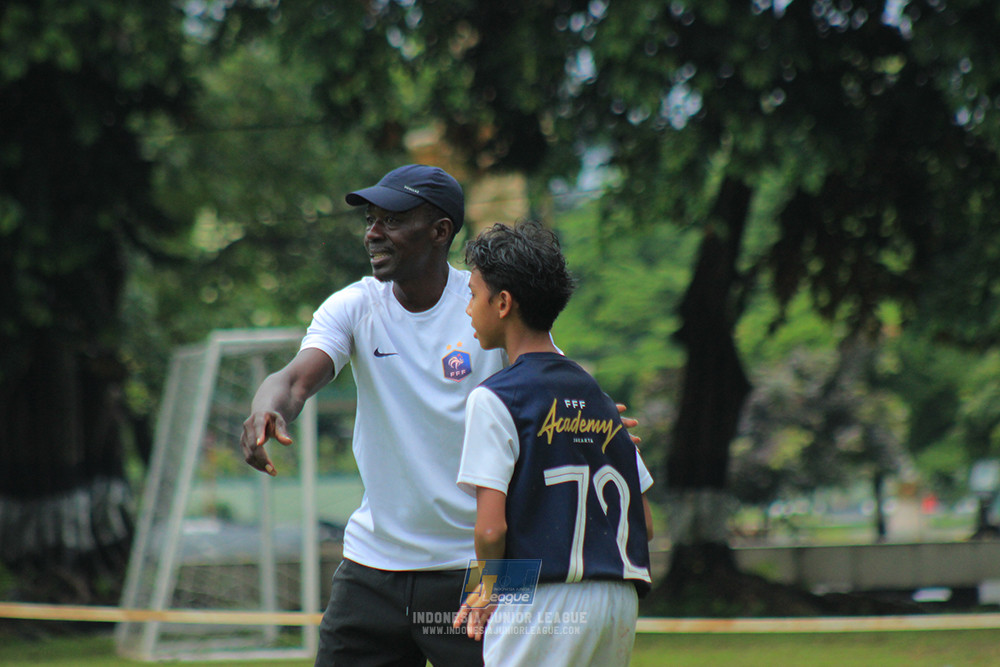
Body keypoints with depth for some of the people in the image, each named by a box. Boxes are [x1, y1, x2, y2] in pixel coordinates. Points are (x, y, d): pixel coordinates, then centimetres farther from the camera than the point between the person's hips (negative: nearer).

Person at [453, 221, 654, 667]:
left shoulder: (494, 399, -6)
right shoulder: (597, 396, 15)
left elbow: (491, 528, -14)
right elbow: (643, 525, 14)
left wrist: (491, 587, 4)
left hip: (542, 610, -7)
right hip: (621, 604, 7)